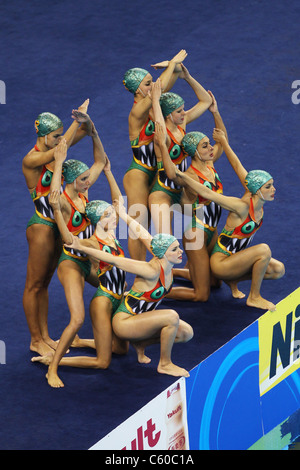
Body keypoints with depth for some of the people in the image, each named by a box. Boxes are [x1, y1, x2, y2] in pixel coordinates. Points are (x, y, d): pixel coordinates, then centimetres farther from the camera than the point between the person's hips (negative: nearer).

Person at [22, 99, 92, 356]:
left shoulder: (52, 150, 3)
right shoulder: (31, 159, -19)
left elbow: (86, 131, 5)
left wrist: (84, 119, -19)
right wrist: (78, 116, -28)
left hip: (58, 225, 8)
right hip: (41, 226, -8)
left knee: (44, 283, 16)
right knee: (34, 285, 3)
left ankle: (45, 336, 23)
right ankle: (36, 340, 10)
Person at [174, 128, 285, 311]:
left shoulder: (257, 200, -5)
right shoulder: (242, 207, -27)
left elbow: (238, 167, 3)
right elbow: (207, 193, -29)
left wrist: (224, 142, 9)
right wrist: (181, 175, -36)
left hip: (235, 257, 9)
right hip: (221, 263, -9)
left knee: (278, 270, 0)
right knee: (264, 250, -27)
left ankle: (233, 280, 16)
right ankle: (254, 297, -10)